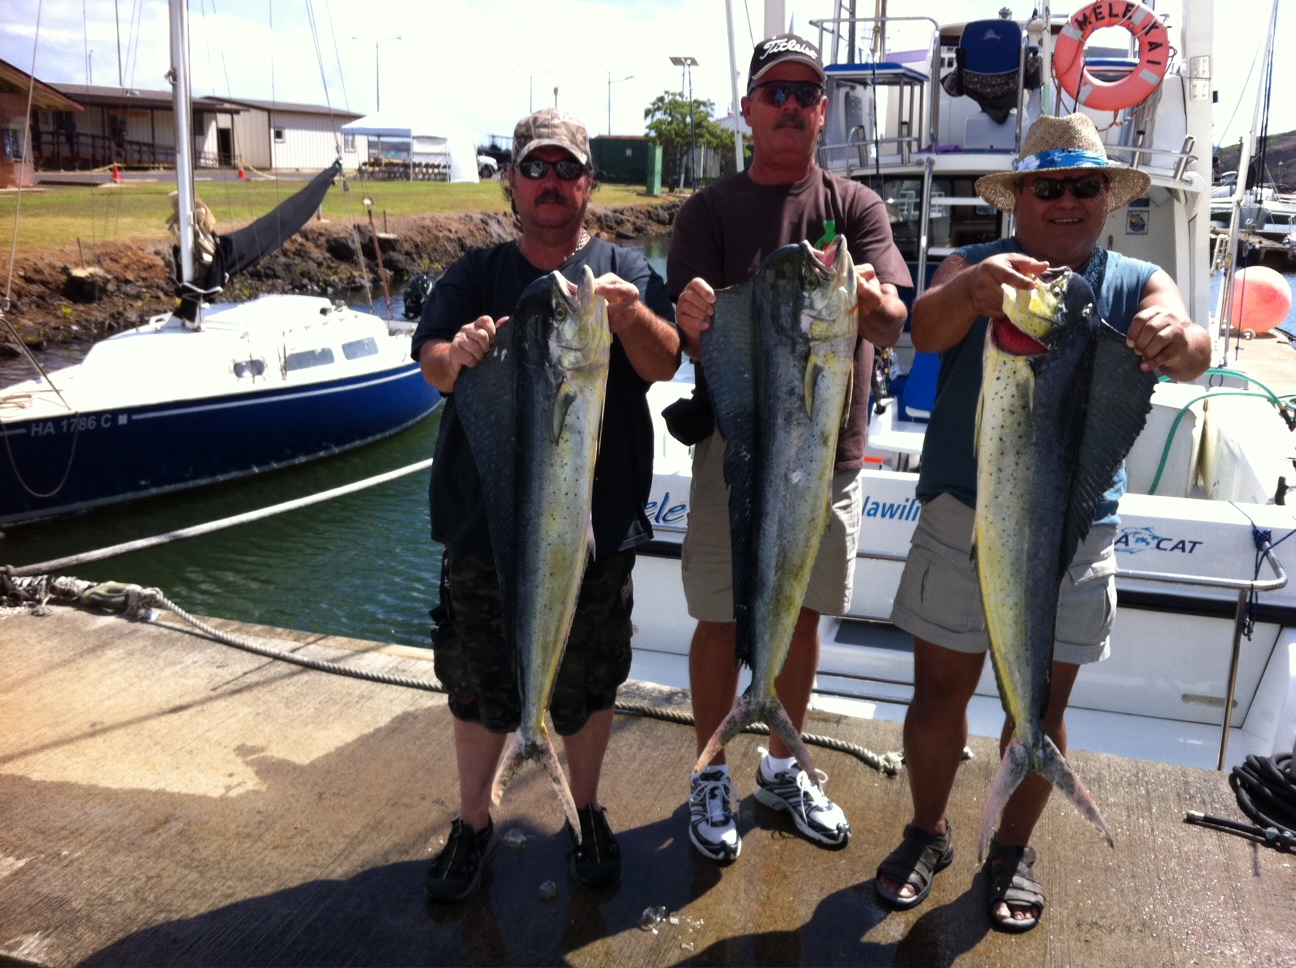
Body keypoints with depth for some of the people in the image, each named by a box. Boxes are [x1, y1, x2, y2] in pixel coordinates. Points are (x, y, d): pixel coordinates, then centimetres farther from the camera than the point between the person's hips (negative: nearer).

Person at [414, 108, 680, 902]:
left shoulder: (627, 271, 4)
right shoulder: (475, 276, 7)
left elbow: (664, 364, -10)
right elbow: (431, 362, -7)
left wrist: (629, 313, -31)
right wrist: (460, 353, -30)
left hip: (598, 522, 0)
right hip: (485, 518, 1)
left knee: (590, 680, 13)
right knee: (478, 681, 11)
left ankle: (587, 813, 35)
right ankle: (474, 823, 31)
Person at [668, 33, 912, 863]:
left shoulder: (856, 205, 3)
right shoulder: (710, 211, 1)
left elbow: (895, 325, -11)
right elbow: (689, 333, -10)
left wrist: (870, 299, -35)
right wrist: (695, 320, -35)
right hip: (735, 444, -2)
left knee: (802, 615, 14)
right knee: (723, 619, 4)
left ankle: (784, 768, 34)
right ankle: (712, 778, 24)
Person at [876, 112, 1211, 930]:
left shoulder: (1137, 284, 2)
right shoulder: (974, 265, 0)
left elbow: (1193, 354, -18)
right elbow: (928, 330, -22)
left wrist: (1180, 341, -43)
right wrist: (970, 289, -45)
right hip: (961, 522, -1)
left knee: (1043, 703, 11)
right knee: (940, 691, 7)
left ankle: (1014, 848, 33)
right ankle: (928, 833, 31)